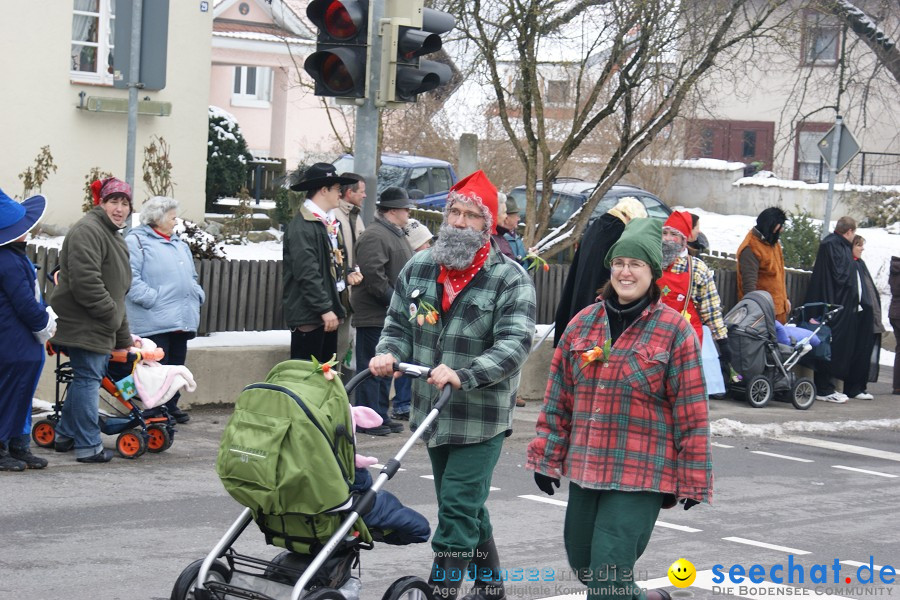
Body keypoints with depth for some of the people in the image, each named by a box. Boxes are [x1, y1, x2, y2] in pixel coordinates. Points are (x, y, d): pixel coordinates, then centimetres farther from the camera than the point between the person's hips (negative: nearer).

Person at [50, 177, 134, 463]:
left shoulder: (114, 236, 21)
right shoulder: (88, 230, -14)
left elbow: (117, 290, 26)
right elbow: (85, 281, -25)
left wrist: (124, 338, 25)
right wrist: (110, 313, -16)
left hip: (98, 325, 10)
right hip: (82, 324, -10)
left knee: (87, 377, 16)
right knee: (88, 378, -8)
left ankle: (65, 434, 27)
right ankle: (88, 445, -4)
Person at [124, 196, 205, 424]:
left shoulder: (179, 243, 23)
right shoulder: (137, 241, -4)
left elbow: (191, 276, 31)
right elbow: (130, 278, -15)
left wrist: (197, 295, 13)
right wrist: (152, 299, -20)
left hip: (183, 319, 8)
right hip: (155, 320, -8)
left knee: (176, 365, 11)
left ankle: (171, 406, 20)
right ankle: (156, 410, -3)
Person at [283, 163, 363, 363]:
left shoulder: (328, 223, 15)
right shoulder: (302, 226, -16)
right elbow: (307, 274, -20)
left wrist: (346, 275, 6)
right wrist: (324, 309, -20)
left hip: (328, 312, 10)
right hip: (309, 316, -10)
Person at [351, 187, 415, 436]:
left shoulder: (397, 235, 18)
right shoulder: (374, 236, -16)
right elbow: (373, 275, -25)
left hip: (392, 315, 10)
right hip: (374, 315, -10)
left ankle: (381, 415, 23)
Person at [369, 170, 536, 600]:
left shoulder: (510, 279, -10)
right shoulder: (418, 268, 7)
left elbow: (514, 343, -20)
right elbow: (399, 324, 14)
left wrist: (464, 374, -34)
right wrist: (389, 354, -9)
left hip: (482, 417, -6)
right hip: (432, 414, 6)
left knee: (458, 509, -12)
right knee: (468, 509, 19)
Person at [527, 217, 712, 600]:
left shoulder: (674, 331, -6)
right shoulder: (583, 323, 8)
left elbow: (690, 412, -5)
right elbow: (559, 397, 12)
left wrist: (691, 479, -6)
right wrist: (546, 456, 10)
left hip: (641, 475, -6)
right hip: (584, 468, 6)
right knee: (582, 563, 14)